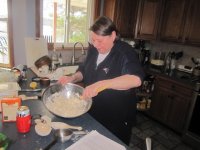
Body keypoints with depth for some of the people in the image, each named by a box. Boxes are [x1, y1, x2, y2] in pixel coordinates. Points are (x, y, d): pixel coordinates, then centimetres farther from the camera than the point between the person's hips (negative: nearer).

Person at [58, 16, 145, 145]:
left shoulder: (125, 52, -21)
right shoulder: (93, 49, 0)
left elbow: (136, 79, -37)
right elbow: (84, 70, 13)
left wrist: (101, 84, -45)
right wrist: (73, 78, -8)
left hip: (118, 118, -6)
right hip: (92, 112, 6)